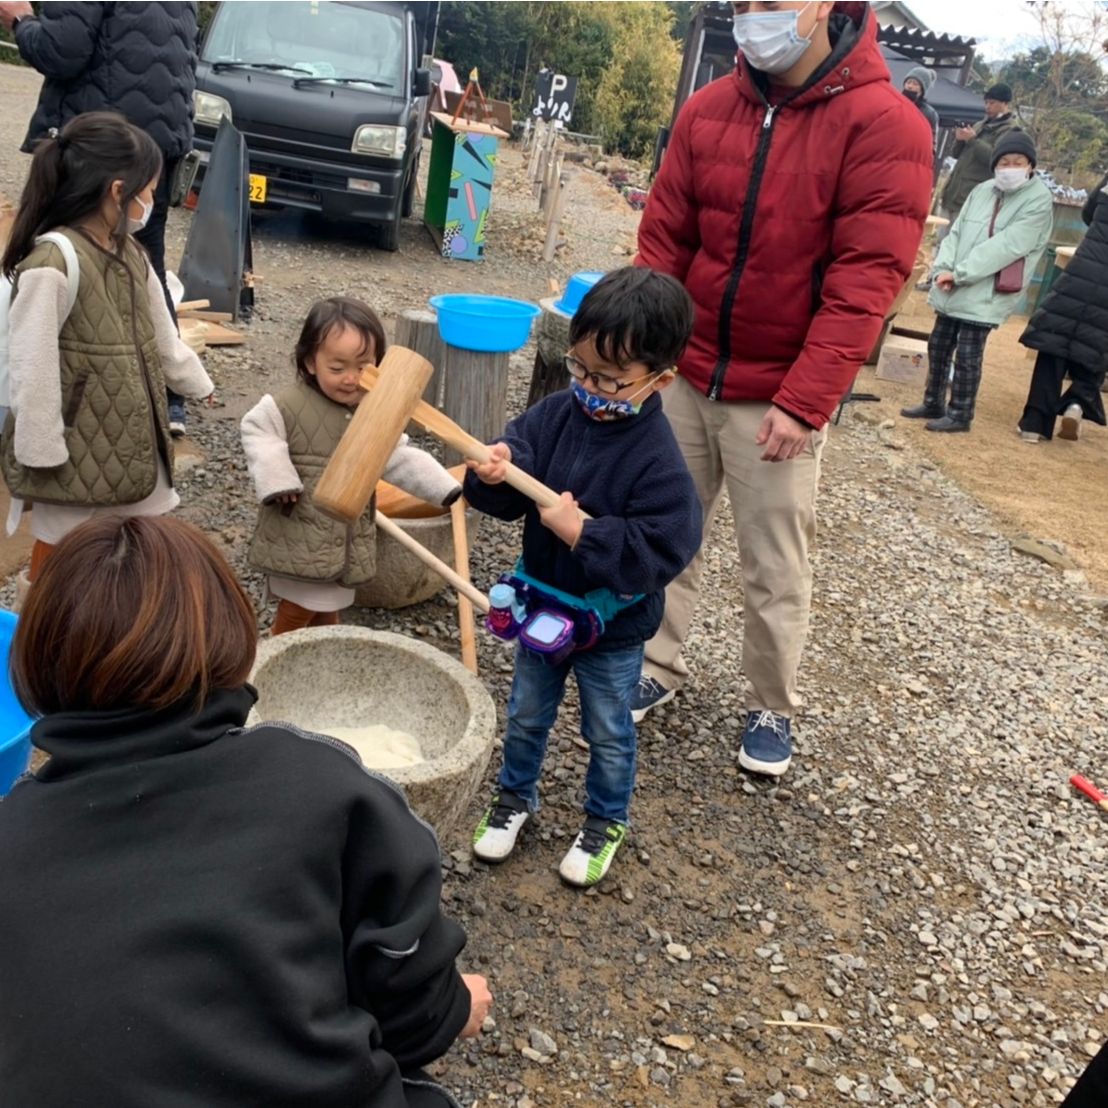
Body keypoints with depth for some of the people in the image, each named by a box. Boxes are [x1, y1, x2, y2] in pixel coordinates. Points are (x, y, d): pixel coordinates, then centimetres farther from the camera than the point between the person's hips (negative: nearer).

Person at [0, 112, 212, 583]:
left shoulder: (130, 253, 5)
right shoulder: (50, 266, -24)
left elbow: (161, 333, 19)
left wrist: (195, 382, 28)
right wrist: (41, 455, -19)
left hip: (133, 439, 8)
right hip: (74, 449, -8)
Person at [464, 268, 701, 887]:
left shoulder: (658, 461, -26)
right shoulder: (557, 415, -10)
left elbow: (662, 550, -31)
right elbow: (514, 490, -10)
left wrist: (582, 532, -35)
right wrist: (494, 475, -33)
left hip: (612, 626, -4)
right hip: (542, 604, 5)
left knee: (608, 733, 18)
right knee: (527, 716, 24)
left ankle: (608, 821, 42)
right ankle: (516, 796, 48)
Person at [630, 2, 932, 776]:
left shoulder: (885, 124, -12)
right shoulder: (708, 110, 3)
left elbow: (864, 283, -17)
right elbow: (663, 242, 5)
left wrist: (803, 401, -22)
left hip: (778, 399, -4)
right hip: (685, 377, 5)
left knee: (776, 570, 6)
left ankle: (774, 709, 26)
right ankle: (659, 670, 32)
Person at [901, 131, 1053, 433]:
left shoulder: (1039, 201, -9)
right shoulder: (982, 191, 9)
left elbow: (1008, 245, -17)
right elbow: (957, 232, 8)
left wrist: (959, 273, -19)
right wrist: (944, 268, -10)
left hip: (986, 294, -6)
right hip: (952, 289, 6)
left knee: (967, 355, -3)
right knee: (938, 346, 13)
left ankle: (960, 414, 10)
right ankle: (933, 403, 28)